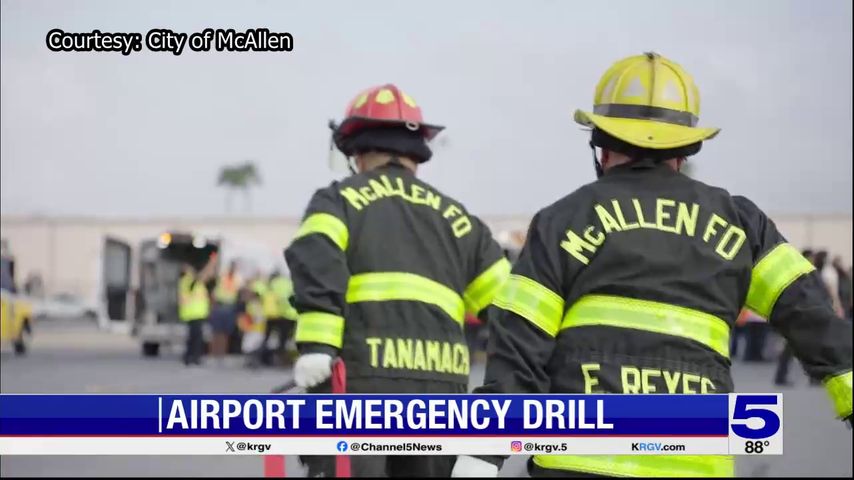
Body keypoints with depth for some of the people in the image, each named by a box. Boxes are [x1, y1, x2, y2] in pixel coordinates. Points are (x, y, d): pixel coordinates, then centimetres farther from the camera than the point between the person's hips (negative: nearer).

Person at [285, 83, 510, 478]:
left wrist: (315, 346, -20)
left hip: (358, 385, -4)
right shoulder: (456, 218, 21)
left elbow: (317, 262, -11)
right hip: (440, 389, 4)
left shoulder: (338, 200, 10)